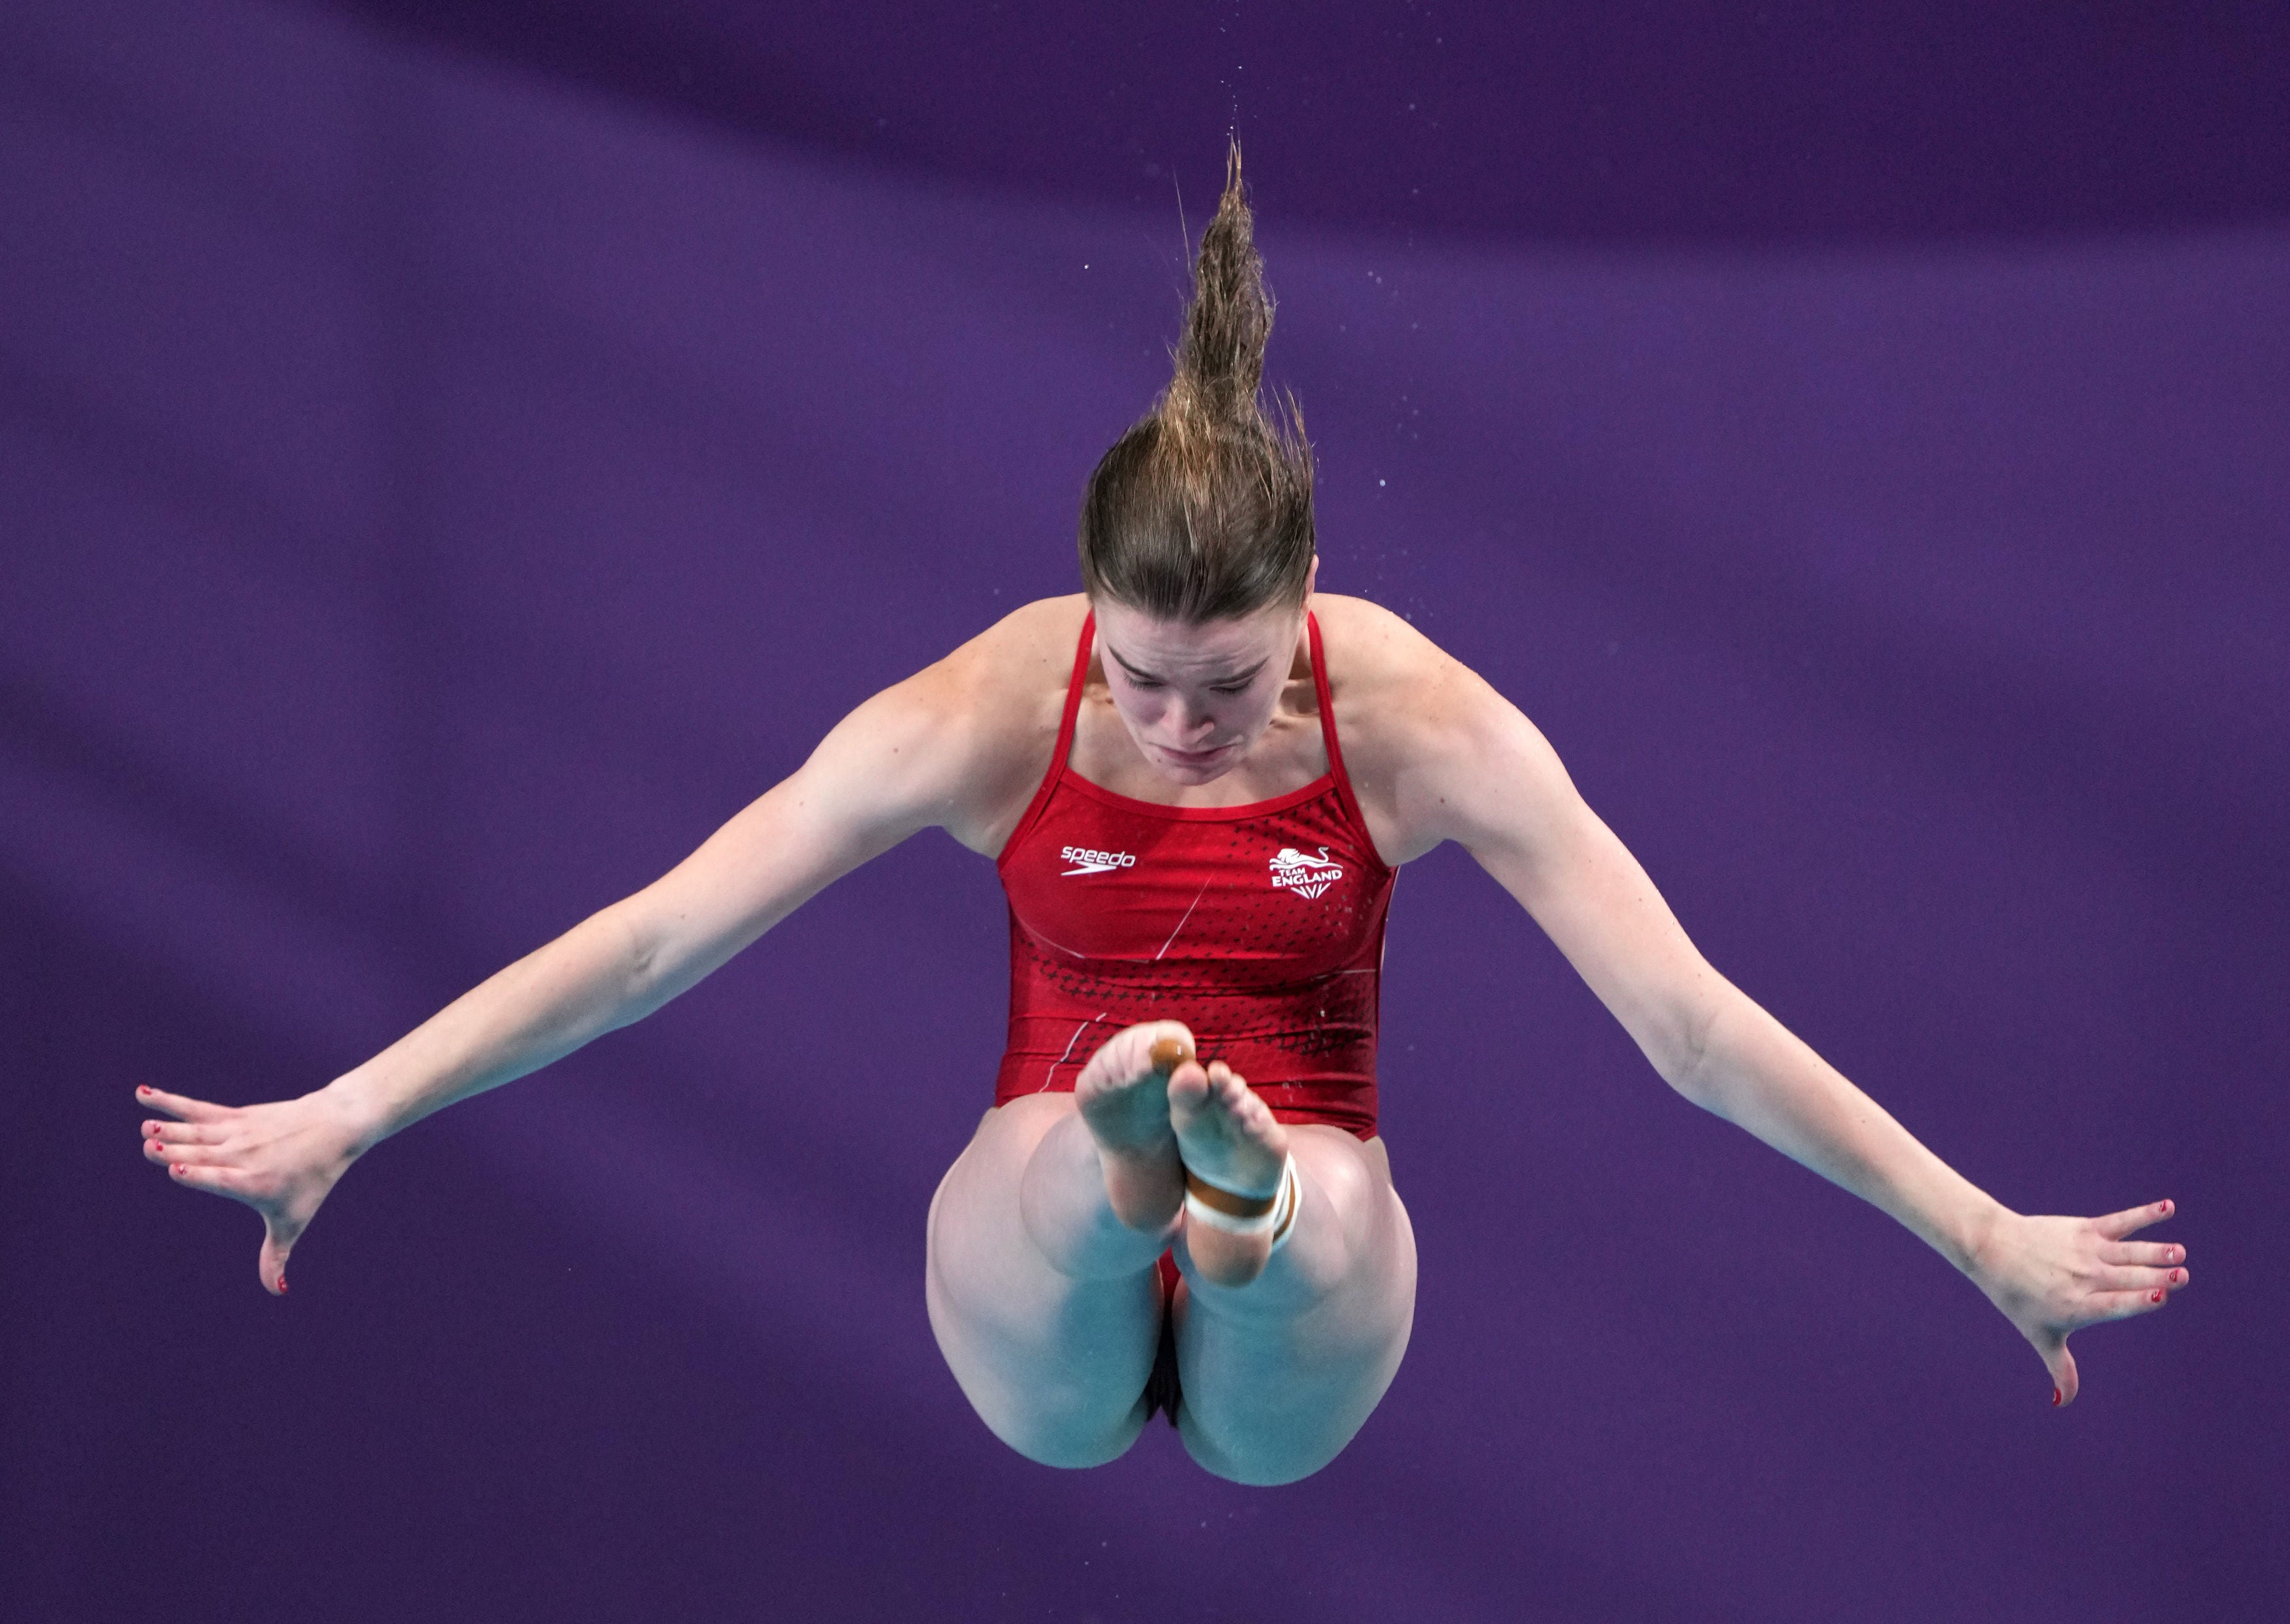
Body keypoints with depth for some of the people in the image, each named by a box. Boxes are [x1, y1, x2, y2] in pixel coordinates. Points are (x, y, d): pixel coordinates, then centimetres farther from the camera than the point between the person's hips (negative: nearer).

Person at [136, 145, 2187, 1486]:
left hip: (1305, 1303, 0)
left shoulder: (1415, 719, -13)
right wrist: (343, 1117, -13)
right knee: (1072, 1134, -39)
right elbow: (653, 937, -11)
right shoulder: (995, 708, -12)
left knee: (1325, 1187, -40)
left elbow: (1689, 1016, -14)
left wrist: (1988, 1238, -18)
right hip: (1040, 1265, 1)